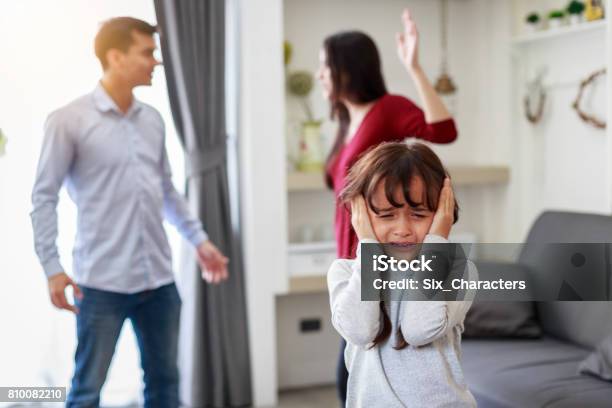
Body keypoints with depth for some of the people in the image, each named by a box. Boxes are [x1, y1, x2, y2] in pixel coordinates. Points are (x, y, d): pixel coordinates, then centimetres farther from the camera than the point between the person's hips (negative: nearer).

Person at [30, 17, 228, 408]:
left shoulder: (153, 119, 9)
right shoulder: (69, 120, -7)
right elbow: (44, 197, -6)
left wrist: (199, 239, 13)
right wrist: (52, 266, -11)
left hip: (159, 278, 6)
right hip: (102, 282, -5)